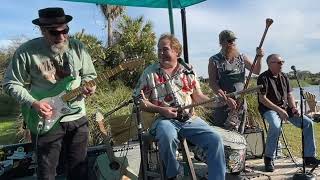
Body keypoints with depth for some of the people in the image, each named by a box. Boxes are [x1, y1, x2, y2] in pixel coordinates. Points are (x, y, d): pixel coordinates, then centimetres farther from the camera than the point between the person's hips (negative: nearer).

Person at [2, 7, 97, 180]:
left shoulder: (77, 47, -2)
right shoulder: (26, 51, -11)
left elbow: (89, 75, 9)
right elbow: (11, 83, -5)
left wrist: (86, 86, -12)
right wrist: (33, 103, -17)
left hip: (77, 118, 3)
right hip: (45, 120, -2)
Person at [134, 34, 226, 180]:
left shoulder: (188, 70, 12)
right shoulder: (150, 73, 3)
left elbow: (197, 96, 16)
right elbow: (140, 101, 1)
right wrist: (161, 110, -13)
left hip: (190, 119, 3)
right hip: (163, 119, -3)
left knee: (215, 140, -18)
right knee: (168, 136, -36)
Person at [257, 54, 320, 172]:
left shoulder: (283, 77, 14)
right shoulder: (264, 78, -9)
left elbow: (289, 94, 16)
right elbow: (262, 98, -16)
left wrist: (293, 107, -4)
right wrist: (279, 110, -20)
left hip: (285, 109, 7)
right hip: (269, 109, -7)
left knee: (308, 123, -6)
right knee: (276, 126, -37)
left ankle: (309, 157, 5)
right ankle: (269, 158, -19)